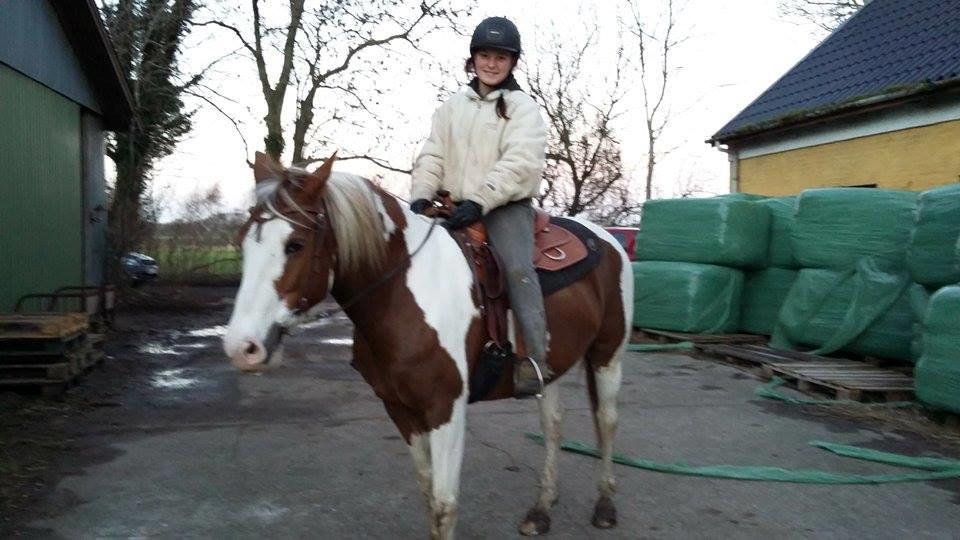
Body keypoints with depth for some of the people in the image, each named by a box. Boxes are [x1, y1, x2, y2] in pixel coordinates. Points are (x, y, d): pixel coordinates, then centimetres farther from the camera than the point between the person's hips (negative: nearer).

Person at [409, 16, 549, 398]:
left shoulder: (523, 107, 0)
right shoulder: (453, 106, 15)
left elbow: (520, 163, -13)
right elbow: (432, 156, 11)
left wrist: (480, 202, -23)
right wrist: (421, 195, -7)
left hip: (506, 205, -5)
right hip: (456, 206, 5)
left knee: (517, 268, -28)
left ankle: (534, 357, -31)